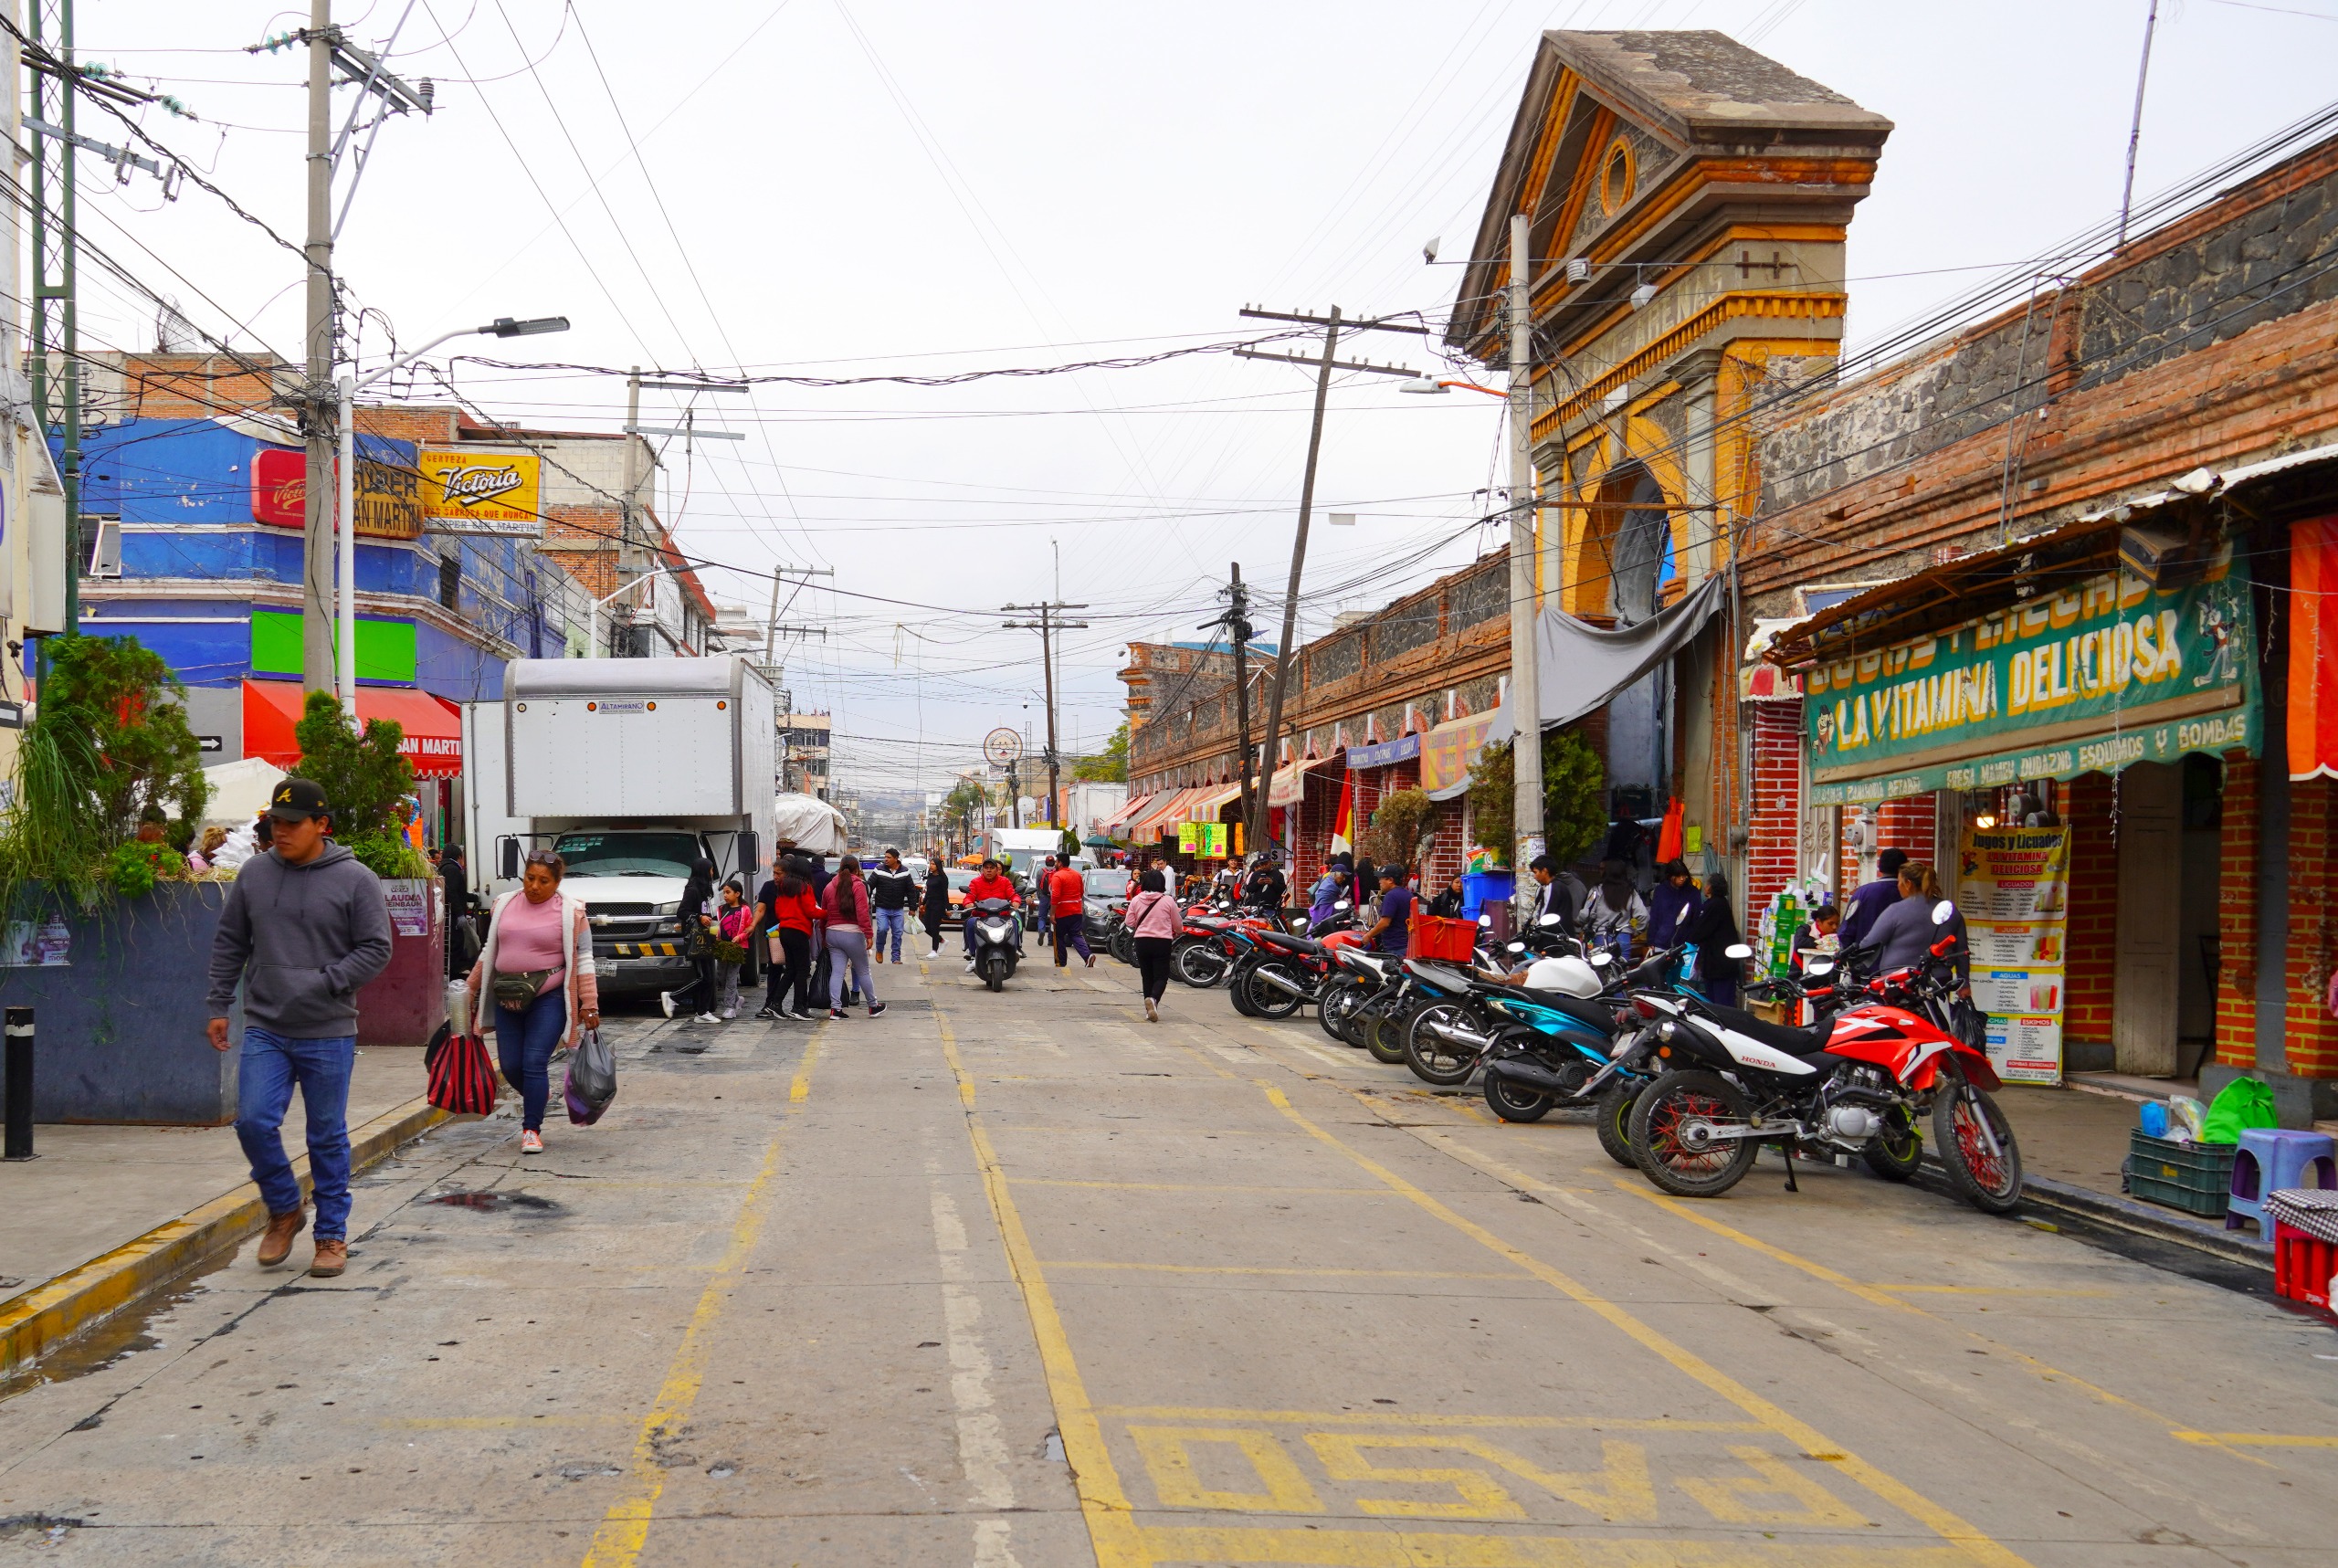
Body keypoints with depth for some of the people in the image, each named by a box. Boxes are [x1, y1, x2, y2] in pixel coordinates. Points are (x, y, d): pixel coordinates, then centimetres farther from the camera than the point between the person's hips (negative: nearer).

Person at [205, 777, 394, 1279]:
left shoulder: (355, 880, -5)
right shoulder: (254, 874, 6)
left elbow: (376, 950, -5)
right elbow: (228, 943, 14)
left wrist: (324, 983, -16)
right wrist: (219, 1006, 9)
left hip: (329, 1034, -3)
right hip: (264, 1031, 3)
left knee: (328, 1138, 5)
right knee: (254, 1121, -8)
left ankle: (332, 1235, 19)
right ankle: (284, 1210, 16)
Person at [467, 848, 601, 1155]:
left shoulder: (570, 911, -5)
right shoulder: (505, 904, 8)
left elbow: (583, 960, -4)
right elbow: (489, 951, 19)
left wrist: (589, 1005, -9)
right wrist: (470, 989, 20)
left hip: (549, 998, -5)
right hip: (508, 999, 5)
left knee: (535, 1063, -11)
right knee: (510, 1066, 6)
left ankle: (532, 1130, 1)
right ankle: (537, 1096, 39)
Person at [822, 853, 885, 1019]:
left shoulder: (830, 886, 8)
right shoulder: (858, 885, -9)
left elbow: (823, 912, 13)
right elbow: (862, 912, -18)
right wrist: (868, 935, -18)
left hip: (832, 933, 5)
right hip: (853, 934, -5)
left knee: (837, 972, 4)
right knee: (863, 972, 7)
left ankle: (835, 1008, -4)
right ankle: (873, 1006, 17)